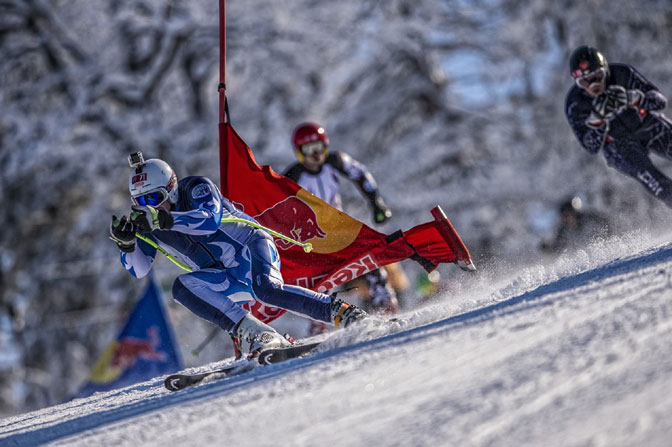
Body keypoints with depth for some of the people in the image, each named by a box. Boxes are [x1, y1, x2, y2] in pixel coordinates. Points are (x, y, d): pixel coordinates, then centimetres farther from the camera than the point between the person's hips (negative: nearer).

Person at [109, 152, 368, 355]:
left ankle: (342, 314, -31)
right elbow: (139, 269, 1)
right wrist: (126, 244, -20)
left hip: (252, 247, -6)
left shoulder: (196, 188, -12)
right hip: (233, 281, 6)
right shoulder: (145, 221, 4)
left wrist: (164, 220, -44)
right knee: (182, 287, -20)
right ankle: (257, 334, -29)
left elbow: (210, 219, -32)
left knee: (266, 289, -36)